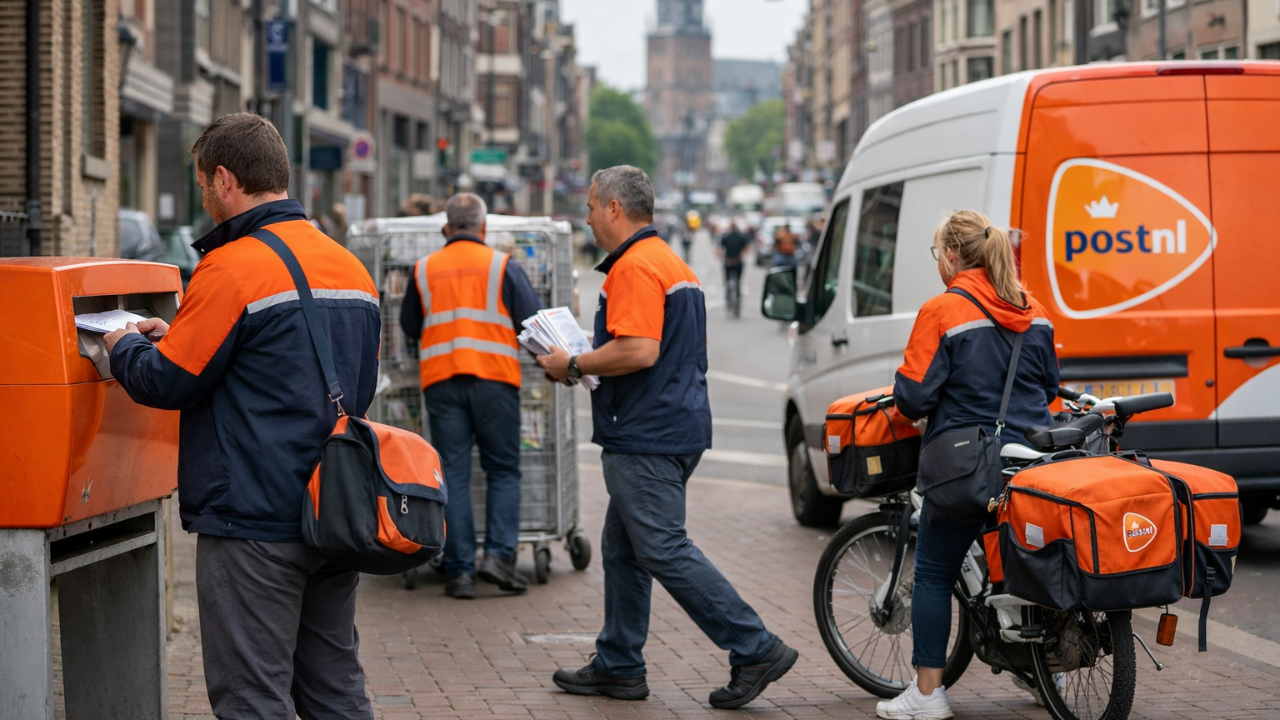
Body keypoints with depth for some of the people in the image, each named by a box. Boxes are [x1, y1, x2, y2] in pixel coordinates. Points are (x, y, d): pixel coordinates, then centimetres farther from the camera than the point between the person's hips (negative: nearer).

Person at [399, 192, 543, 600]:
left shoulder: (423, 270, 9)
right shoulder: (501, 265, 2)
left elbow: (409, 327, 16)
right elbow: (535, 321, -1)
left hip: (440, 379, 2)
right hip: (494, 378, -2)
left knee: (453, 476, 3)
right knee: (503, 470, 8)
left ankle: (460, 571, 0)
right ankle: (499, 554, -6)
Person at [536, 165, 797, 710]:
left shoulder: (634, 267, -15)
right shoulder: (671, 263, 19)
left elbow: (638, 352, -26)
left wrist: (573, 366, -12)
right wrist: (587, 364, 21)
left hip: (646, 439, -11)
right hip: (675, 428, 11)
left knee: (665, 551, -9)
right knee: (623, 550, 15)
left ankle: (756, 650, -9)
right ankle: (618, 666, 20)